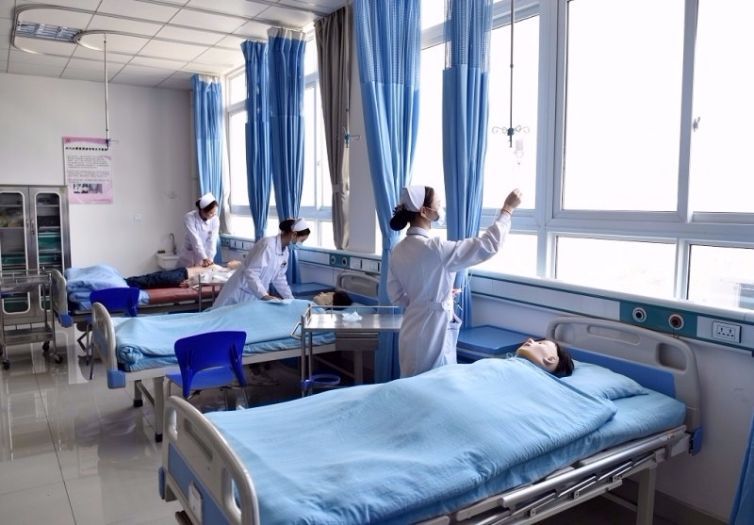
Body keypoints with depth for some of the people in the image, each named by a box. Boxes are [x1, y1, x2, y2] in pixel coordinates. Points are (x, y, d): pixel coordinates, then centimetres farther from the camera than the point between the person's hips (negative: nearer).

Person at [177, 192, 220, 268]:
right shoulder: (189, 217, -22)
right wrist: (204, 258, -32)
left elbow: (212, 241, -17)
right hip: (190, 255, -1)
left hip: (205, 254, 2)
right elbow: (195, 240, -26)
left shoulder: (215, 219, -15)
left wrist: (209, 258, -28)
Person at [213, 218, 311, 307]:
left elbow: (279, 278, 11)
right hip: (242, 293, -8)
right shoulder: (268, 245, -24)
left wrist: (291, 300, 5)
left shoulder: (285, 251, 3)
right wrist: (264, 295, -35)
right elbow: (250, 273, -28)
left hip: (257, 296, 8)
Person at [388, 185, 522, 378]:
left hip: (411, 331, 8)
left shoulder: (398, 250, 2)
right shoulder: (434, 248, -22)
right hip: (432, 333, -8)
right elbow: (487, 245, -19)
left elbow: (396, 296, 9)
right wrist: (508, 209, -10)